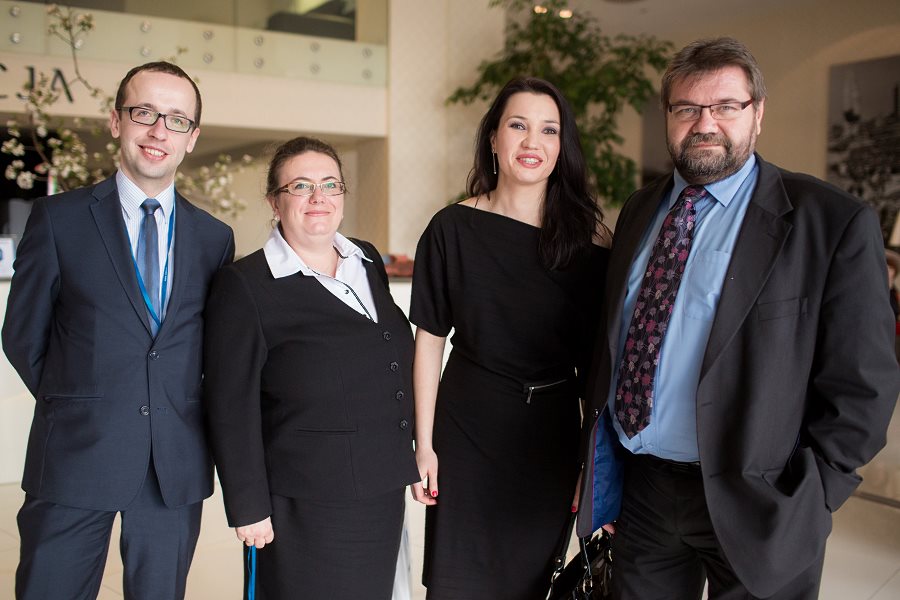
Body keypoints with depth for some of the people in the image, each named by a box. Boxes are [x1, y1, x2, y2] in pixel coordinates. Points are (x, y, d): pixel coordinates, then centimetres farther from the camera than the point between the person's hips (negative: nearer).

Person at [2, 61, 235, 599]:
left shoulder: (216, 238, 6)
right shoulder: (60, 218, -1)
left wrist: (179, 415, 4)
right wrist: (76, 407, 5)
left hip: (179, 467, 2)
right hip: (76, 458, -2)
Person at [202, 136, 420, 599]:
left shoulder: (368, 262, 9)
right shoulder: (244, 286, -10)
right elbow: (232, 407, -11)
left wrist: (406, 456, 15)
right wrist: (249, 508, -12)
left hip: (382, 494, 6)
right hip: (305, 510, -6)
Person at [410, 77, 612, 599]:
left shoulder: (588, 236, -4)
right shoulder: (453, 228, -6)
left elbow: (597, 353, -2)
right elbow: (429, 341, -2)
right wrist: (424, 443, -4)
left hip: (551, 432, 1)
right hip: (467, 427, -1)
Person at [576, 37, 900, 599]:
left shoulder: (834, 222, -11)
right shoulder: (639, 211, 7)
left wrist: (803, 505, -11)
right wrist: (597, 459, 9)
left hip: (750, 504, -4)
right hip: (639, 486, 5)